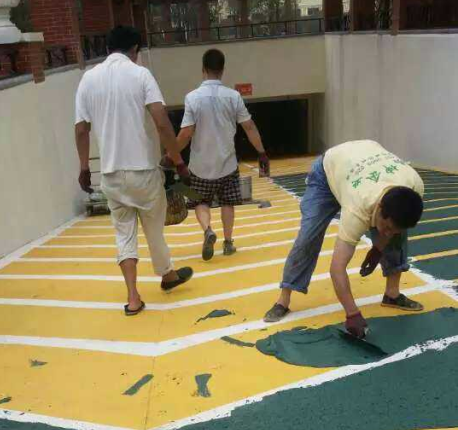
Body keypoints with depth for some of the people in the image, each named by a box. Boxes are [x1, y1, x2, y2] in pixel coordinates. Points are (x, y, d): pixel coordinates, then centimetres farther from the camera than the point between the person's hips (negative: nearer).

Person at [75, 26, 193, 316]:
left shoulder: (88, 78, 4)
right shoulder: (140, 74, -7)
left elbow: (81, 130, 5)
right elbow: (162, 123, -16)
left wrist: (84, 168, 16)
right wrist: (179, 161, -9)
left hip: (111, 172, 3)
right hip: (143, 168, -3)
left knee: (124, 233, 13)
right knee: (154, 227, 17)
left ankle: (133, 297, 9)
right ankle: (167, 275, 39)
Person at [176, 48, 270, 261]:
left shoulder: (192, 97, -11)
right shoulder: (233, 96, -6)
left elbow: (186, 133, -13)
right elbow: (249, 127, -4)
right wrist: (262, 153, 4)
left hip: (201, 164, -1)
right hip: (227, 162, 1)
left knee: (201, 203, 15)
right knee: (227, 203, 16)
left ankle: (208, 231, -9)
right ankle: (228, 243, 18)